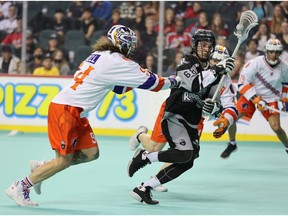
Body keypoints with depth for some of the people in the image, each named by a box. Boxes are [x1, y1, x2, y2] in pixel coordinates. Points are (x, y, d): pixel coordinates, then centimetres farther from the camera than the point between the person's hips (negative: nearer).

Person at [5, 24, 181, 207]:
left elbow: (118, 88, 24)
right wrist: (174, 82, 6)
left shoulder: (102, 55, 16)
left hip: (75, 112, 10)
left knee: (91, 153, 7)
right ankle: (20, 187, 2)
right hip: (65, 110, -10)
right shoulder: (115, 61, -13)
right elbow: (150, 82, -9)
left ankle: (40, 167, 17)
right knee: (64, 160, -6)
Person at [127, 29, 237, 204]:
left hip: (191, 124, 7)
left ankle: (144, 189, 3)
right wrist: (217, 70, -28)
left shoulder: (218, 74, 9)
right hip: (173, 116, -7)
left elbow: (230, 104, 2)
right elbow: (194, 84, -25)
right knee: (186, 153, -26)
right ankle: (143, 157, -8)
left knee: (186, 163, 1)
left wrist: (226, 120, -19)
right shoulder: (187, 62, -6)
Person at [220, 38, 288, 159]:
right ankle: (232, 144, 14)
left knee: (276, 127, -16)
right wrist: (256, 99, -29)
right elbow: (242, 83, -24)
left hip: (270, 99, 1)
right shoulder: (255, 63, -23)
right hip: (250, 95, -1)